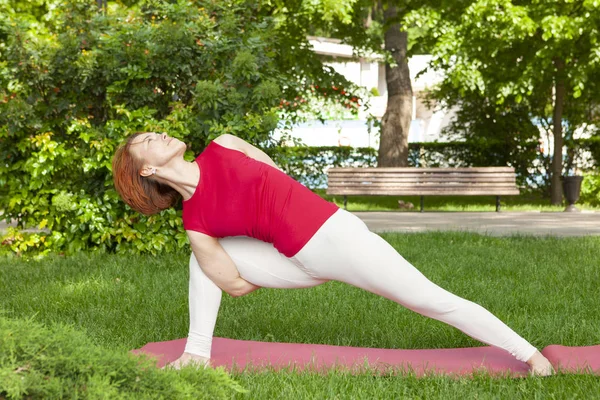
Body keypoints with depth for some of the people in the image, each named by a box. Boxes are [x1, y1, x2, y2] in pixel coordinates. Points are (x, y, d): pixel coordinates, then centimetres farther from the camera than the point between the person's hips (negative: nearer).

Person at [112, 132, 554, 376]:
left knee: (434, 300, -2)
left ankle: (528, 353, 10)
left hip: (334, 231, -1)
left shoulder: (223, 146, -3)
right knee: (202, 259, -6)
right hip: (301, 261, 1)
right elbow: (235, 283, -2)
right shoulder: (195, 224, -7)